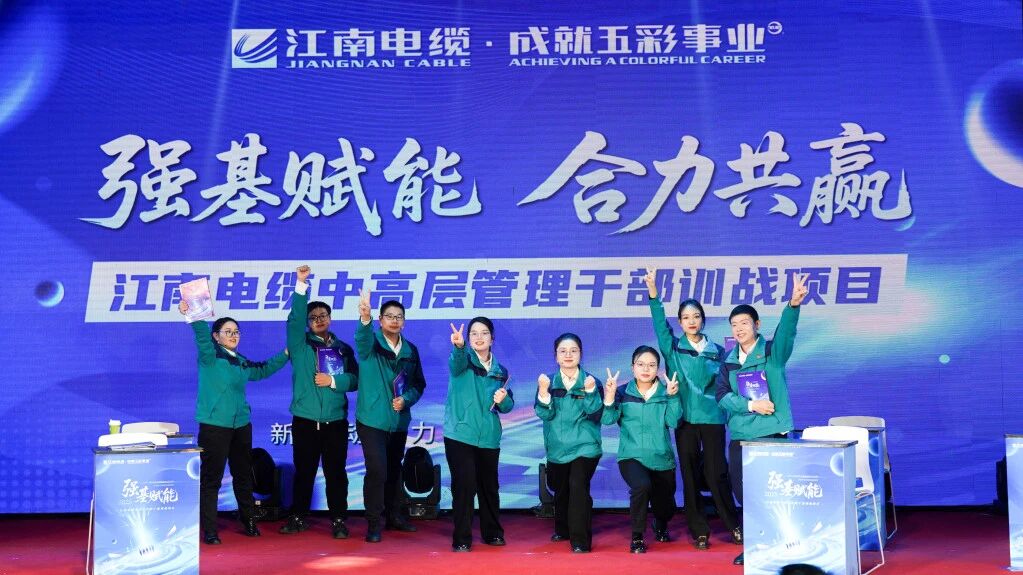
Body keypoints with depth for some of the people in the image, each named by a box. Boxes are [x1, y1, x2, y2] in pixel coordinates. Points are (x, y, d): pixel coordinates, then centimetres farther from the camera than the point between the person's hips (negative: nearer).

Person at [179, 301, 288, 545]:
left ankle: (249, 522, 31)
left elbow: (262, 370, 33)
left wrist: (285, 354, 32)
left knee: (243, 475, 16)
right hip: (214, 426, -6)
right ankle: (209, 530, 3)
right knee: (211, 478, -4)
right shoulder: (210, 355, -5)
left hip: (241, 425, 7)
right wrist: (193, 316, -44)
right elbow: (202, 334, -25)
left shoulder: (243, 363, 14)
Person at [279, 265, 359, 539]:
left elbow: (355, 379, 5)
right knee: (304, 471, 5)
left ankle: (339, 520, 7)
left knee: (336, 472, 2)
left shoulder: (343, 349, 10)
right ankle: (298, 517, 16)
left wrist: (333, 381, -13)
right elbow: (295, 318, -11)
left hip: (336, 421, 1)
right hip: (305, 420, -1)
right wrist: (301, 285, -21)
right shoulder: (300, 344, 5)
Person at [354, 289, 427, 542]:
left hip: (399, 421, 5)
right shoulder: (370, 343, -7)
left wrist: (406, 399, -11)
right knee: (377, 470, -12)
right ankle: (375, 524, -2)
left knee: (394, 470, 17)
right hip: (372, 419, -5)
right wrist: (365, 318, -53)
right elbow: (362, 339, -32)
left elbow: (419, 383, 10)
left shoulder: (411, 350, 6)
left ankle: (394, 516, 32)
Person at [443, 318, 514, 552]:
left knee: (489, 486, 12)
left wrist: (503, 400, -9)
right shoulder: (464, 359, -3)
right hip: (460, 434, -4)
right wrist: (458, 346, -52)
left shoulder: (500, 371, 10)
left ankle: (492, 533, 28)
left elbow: (508, 406, 15)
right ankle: (461, 539, 0)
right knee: (464, 486, -10)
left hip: (488, 437, 4)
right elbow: (456, 362, -29)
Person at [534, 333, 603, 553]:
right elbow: (544, 414, -11)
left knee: (578, 486, -20)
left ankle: (581, 540, -13)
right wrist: (543, 391, -27)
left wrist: (590, 391, -29)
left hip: (585, 446, -3)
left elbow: (596, 415, -14)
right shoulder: (549, 382, 1)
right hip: (558, 448, 3)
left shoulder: (591, 381, -4)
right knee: (560, 490, 18)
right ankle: (563, 529, 43)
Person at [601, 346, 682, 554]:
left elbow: (673, 422, -10)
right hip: (631, 457, -2)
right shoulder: (623, 393, 0)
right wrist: (609, 396, -25)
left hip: (662, 458, 3)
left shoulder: (665, 392, 2)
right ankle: (637, 537, -12)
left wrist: (672, 396, -21)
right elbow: (608, 420, -12)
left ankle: (661, 526, 52)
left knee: (665, 506, 12)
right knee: (642, 486, -33)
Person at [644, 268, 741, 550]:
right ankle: (699, 531, 11)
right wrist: (653, 292, -22)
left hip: (712, 417, 0)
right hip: (685, 418, 0)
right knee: (690, 476, 3)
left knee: (717, 473, -3)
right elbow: (659, 323, -10)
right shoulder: (673, 348, 5)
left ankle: (734, 526, 12)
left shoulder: (717, 352, 9)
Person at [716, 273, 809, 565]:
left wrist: (793, 304, -40)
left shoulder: (772, 352, -1)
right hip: (740, 435, 4)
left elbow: (786, 332, -21)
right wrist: (750, 405, -14)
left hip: (772, 432, -4)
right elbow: (722, 396, 2)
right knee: (742, 491, 8)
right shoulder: (729, 361, 11)